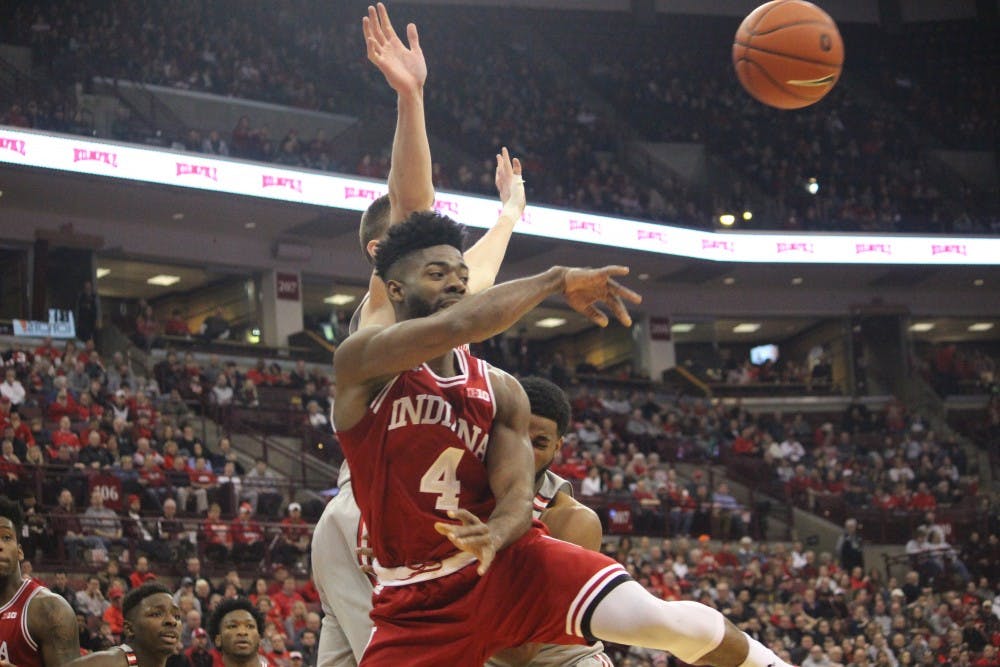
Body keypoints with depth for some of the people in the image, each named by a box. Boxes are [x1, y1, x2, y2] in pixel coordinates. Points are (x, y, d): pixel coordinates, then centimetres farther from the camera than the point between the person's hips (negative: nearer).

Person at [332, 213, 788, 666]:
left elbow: (517, 494, -4)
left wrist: (493, 535, -29)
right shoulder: (361, 363, -8)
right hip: (414, 601, -2)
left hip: (507, 561, 2)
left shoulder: (501, 391, 6)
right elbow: (455, 326, -28)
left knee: (662, 621, -19)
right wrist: (558, 280, -19)